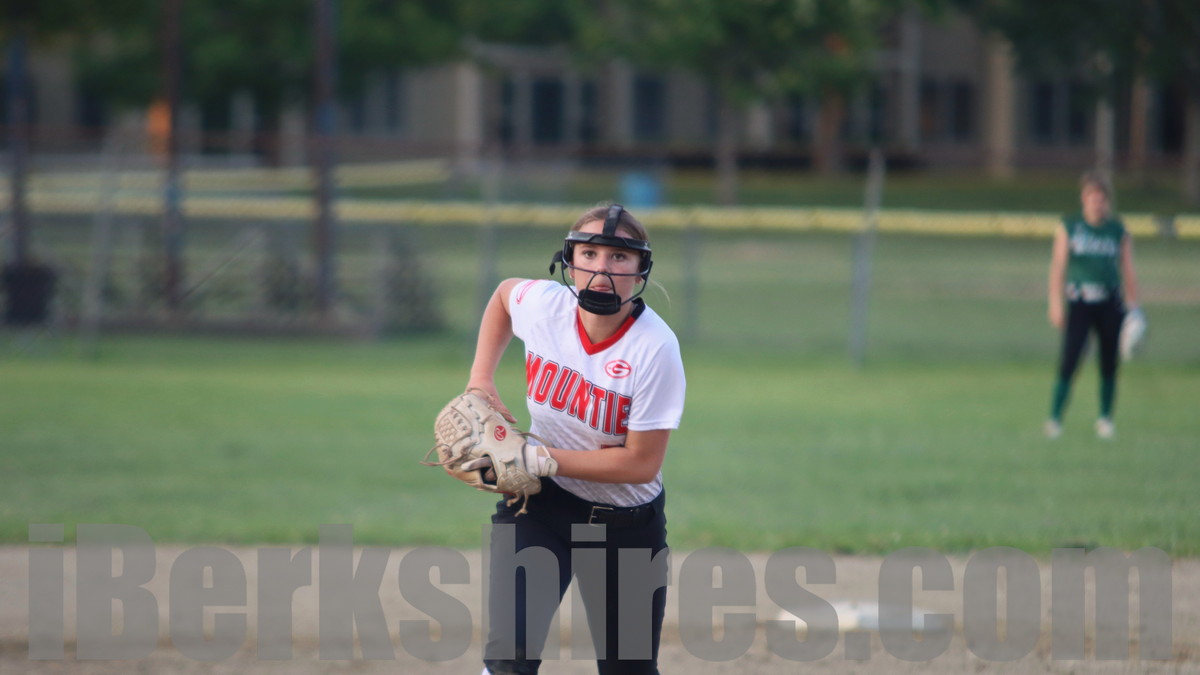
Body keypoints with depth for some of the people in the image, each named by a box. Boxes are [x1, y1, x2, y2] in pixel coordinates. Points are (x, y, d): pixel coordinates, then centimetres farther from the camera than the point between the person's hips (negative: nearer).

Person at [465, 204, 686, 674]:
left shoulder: (655, 349, -22)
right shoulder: (542, 304, -12)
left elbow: (641, 462, -21)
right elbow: (504, 293, 15)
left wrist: (542, 458, -22)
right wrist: (481, 380, 6)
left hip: (628, 524, -2)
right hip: (542, 502, 2)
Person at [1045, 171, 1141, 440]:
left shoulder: (1119, 231, 7)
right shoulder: (1069, 228, 2)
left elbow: (1128, 272, 10)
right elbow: (1058, 267, 1)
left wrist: (1133, 308, 6)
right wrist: (1056, 305, -6)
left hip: (1110, 305, 2)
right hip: (1079, 303, -2)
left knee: (1109, 364, 5)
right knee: (1069, 360, -11)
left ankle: (1105, 418, 18)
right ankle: (1054, 419, -7)